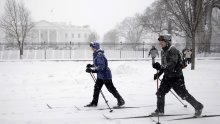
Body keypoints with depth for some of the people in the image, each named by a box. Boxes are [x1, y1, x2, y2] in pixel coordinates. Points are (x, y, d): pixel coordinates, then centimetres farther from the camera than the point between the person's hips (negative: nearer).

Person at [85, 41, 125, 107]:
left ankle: (121, 100, 8)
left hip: (105, 75, -10)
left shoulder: (100, 55, -23)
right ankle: (94, 102, 18)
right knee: (96, 88, 11)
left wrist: (92, 70, -30)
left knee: (111, 89, -2)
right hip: (100, 75, 10)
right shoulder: (95, 55, 9)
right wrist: (91, 65, 8)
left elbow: (101, 67, -29)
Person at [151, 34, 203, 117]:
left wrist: (160, 67, -41)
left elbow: (171, 65, -31)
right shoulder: (163, 51, 8)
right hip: (167, 77, 8)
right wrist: (158, 73, 11)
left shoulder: (173, 51, -20)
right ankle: (160, 111, 17)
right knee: (160, 93, 2)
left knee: (184, 94, -1)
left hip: (176, 77, -8)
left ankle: (198, 107, 15)